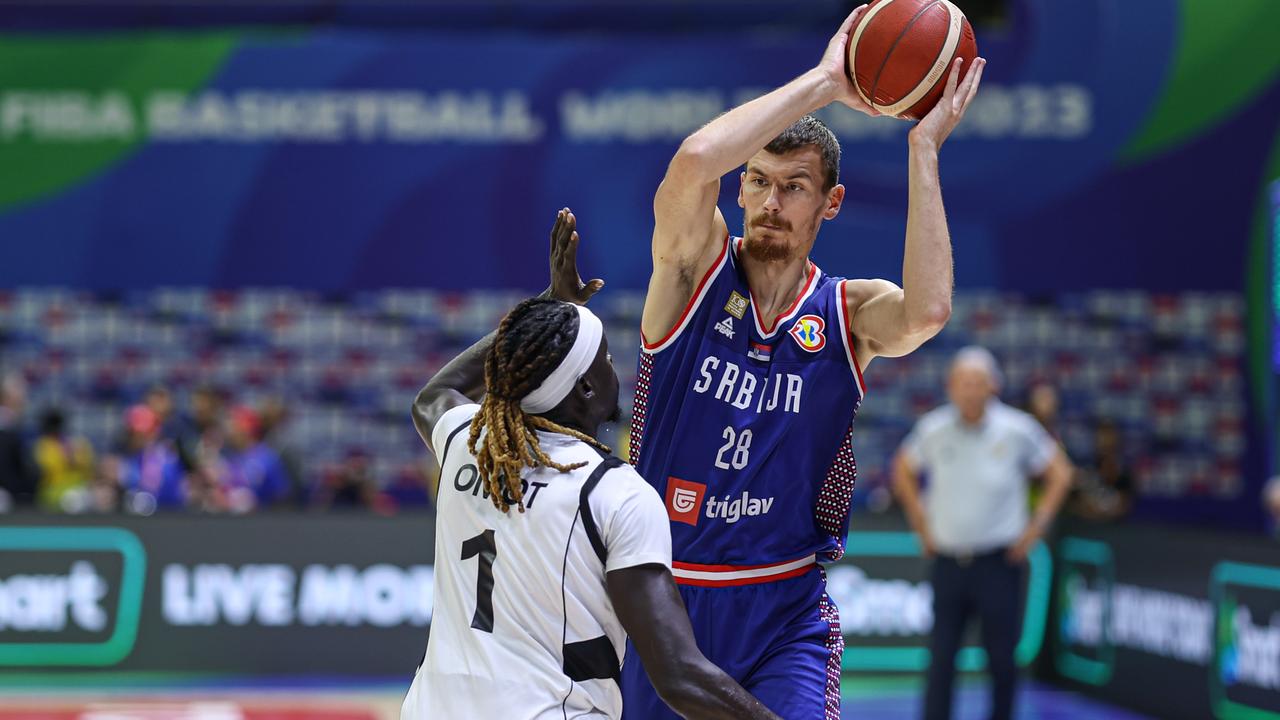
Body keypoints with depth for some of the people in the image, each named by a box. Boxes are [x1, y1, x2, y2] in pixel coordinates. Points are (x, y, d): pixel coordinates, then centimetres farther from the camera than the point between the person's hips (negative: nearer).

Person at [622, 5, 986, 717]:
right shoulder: (694, 268, -4)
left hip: (785, 612, 0)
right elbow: (693, 162, -26)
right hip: (663, 600, 1)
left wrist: (925, 148, -20)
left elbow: (927, 312, -26)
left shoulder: (849, 313, -1)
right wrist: (823, 83, -20)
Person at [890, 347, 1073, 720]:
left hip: (998, 563, -1)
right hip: (948, 560, 1)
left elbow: (1060, 473, 5)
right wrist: (921, 522, 11)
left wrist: (1036, 527, -1)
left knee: (1001, 659, 5)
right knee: (941, 659, -2)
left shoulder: (1017, 430, -7)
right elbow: (903, 469, 17)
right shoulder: (934, 430, -2)